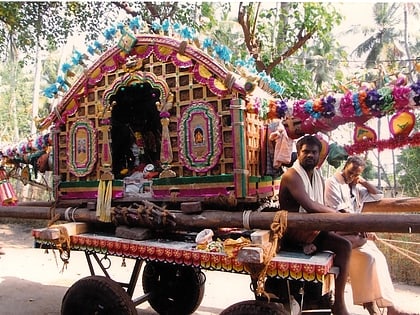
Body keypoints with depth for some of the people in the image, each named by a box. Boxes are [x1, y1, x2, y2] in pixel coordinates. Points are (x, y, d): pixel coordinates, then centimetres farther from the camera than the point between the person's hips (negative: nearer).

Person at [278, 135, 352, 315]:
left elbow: (321, 208, 8)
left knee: (344, 246, -8)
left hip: (312, 230, 8)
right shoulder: (291, 175, -14)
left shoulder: (319, 177, 13)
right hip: (293, 230, -8)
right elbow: (310, 206, -25)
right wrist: (336, 214, -16)